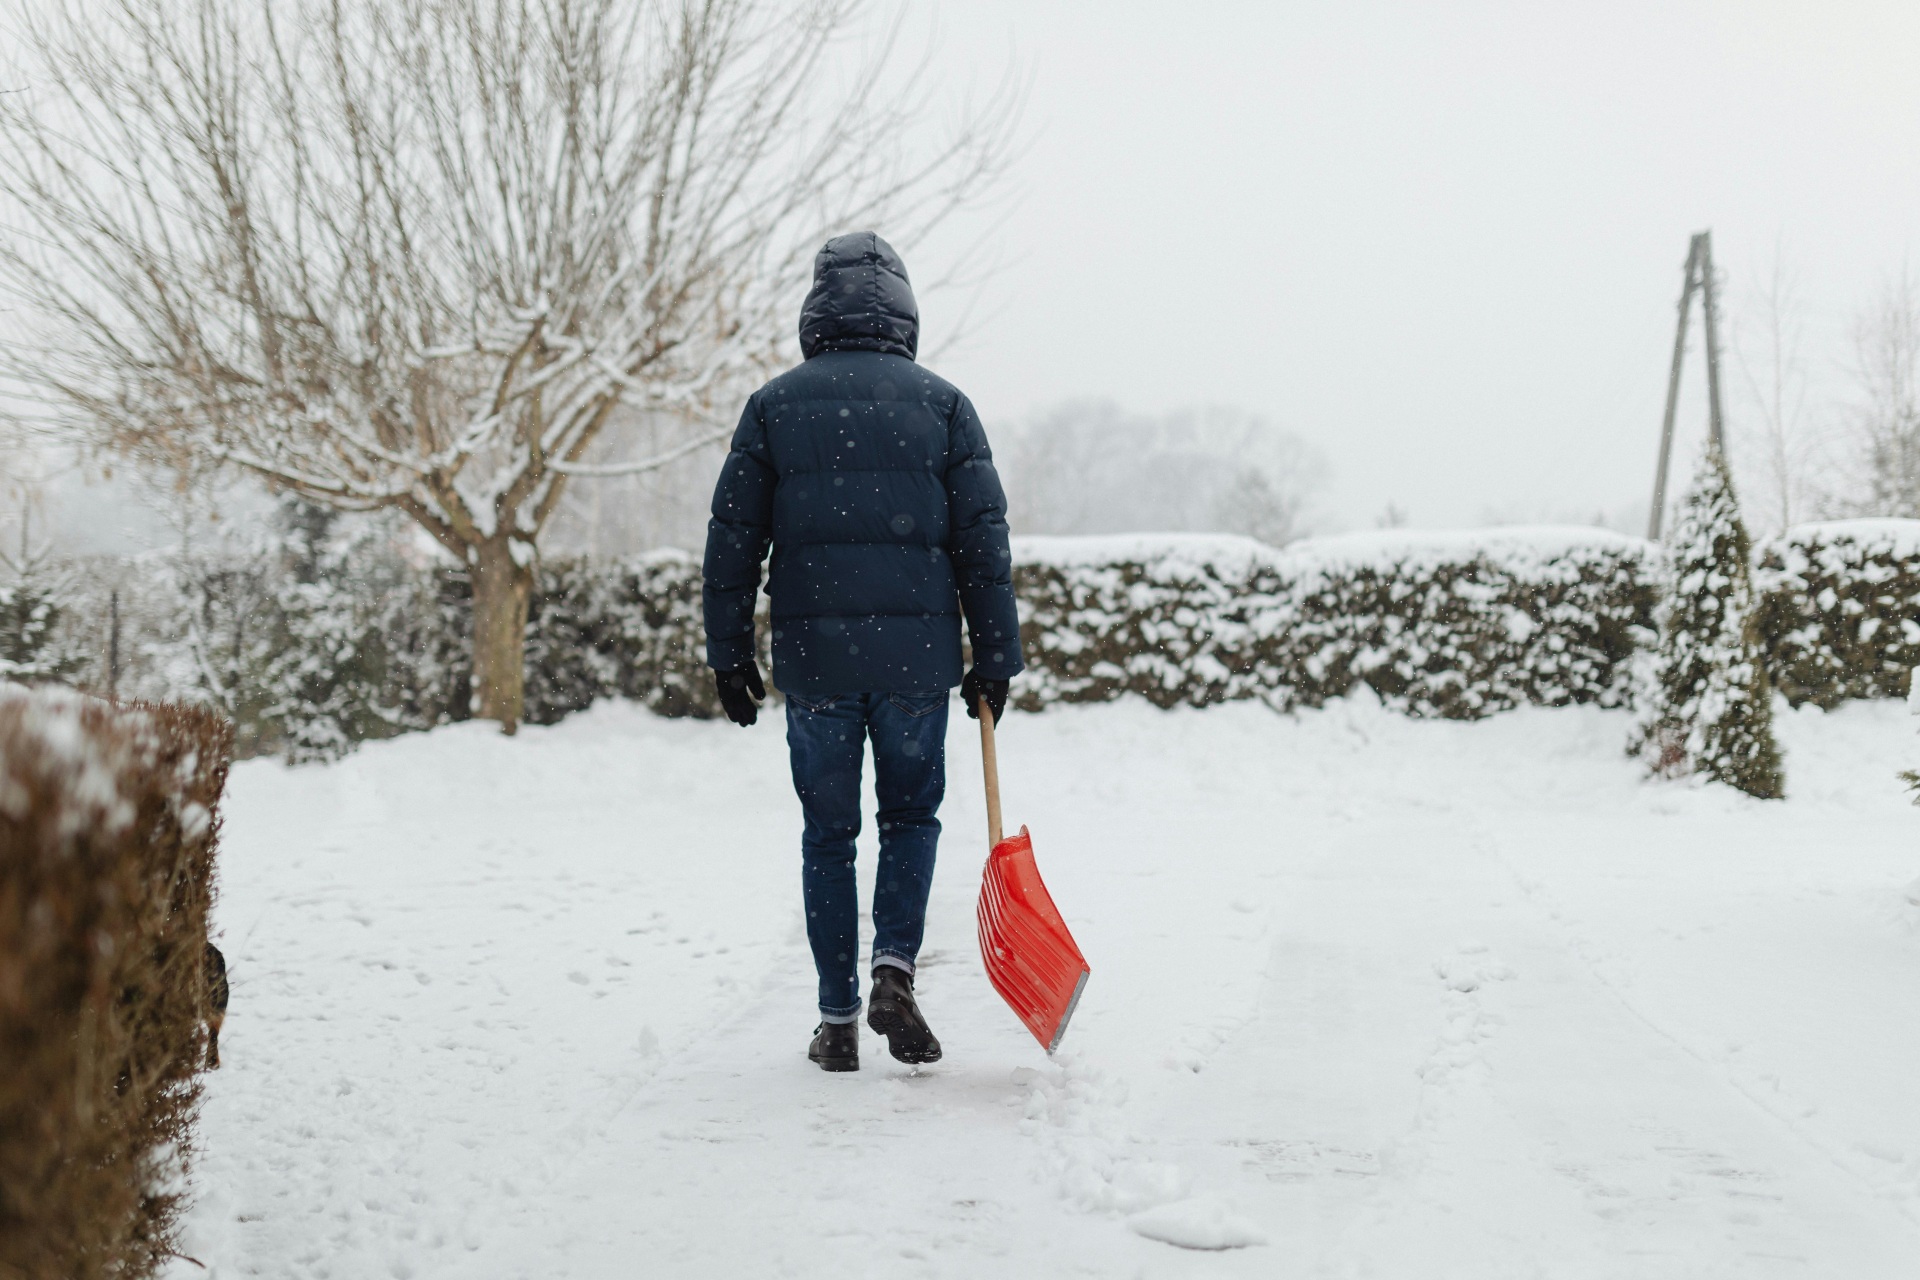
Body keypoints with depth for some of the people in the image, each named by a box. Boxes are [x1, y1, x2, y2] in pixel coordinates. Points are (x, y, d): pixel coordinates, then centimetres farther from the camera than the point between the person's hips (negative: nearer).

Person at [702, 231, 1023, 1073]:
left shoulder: (773, 406, 4)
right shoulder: (942, 404, 4)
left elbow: (732, 540, 4)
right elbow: (984, 540, 1)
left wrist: (730, 656, 10)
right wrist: (995, 658, 7)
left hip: (812, 656, 0)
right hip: (916, 654, 0)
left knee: (828, 835, 10)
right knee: (911, 815, 16)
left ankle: (837, 1019, 10)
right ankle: (894, 968, -4)